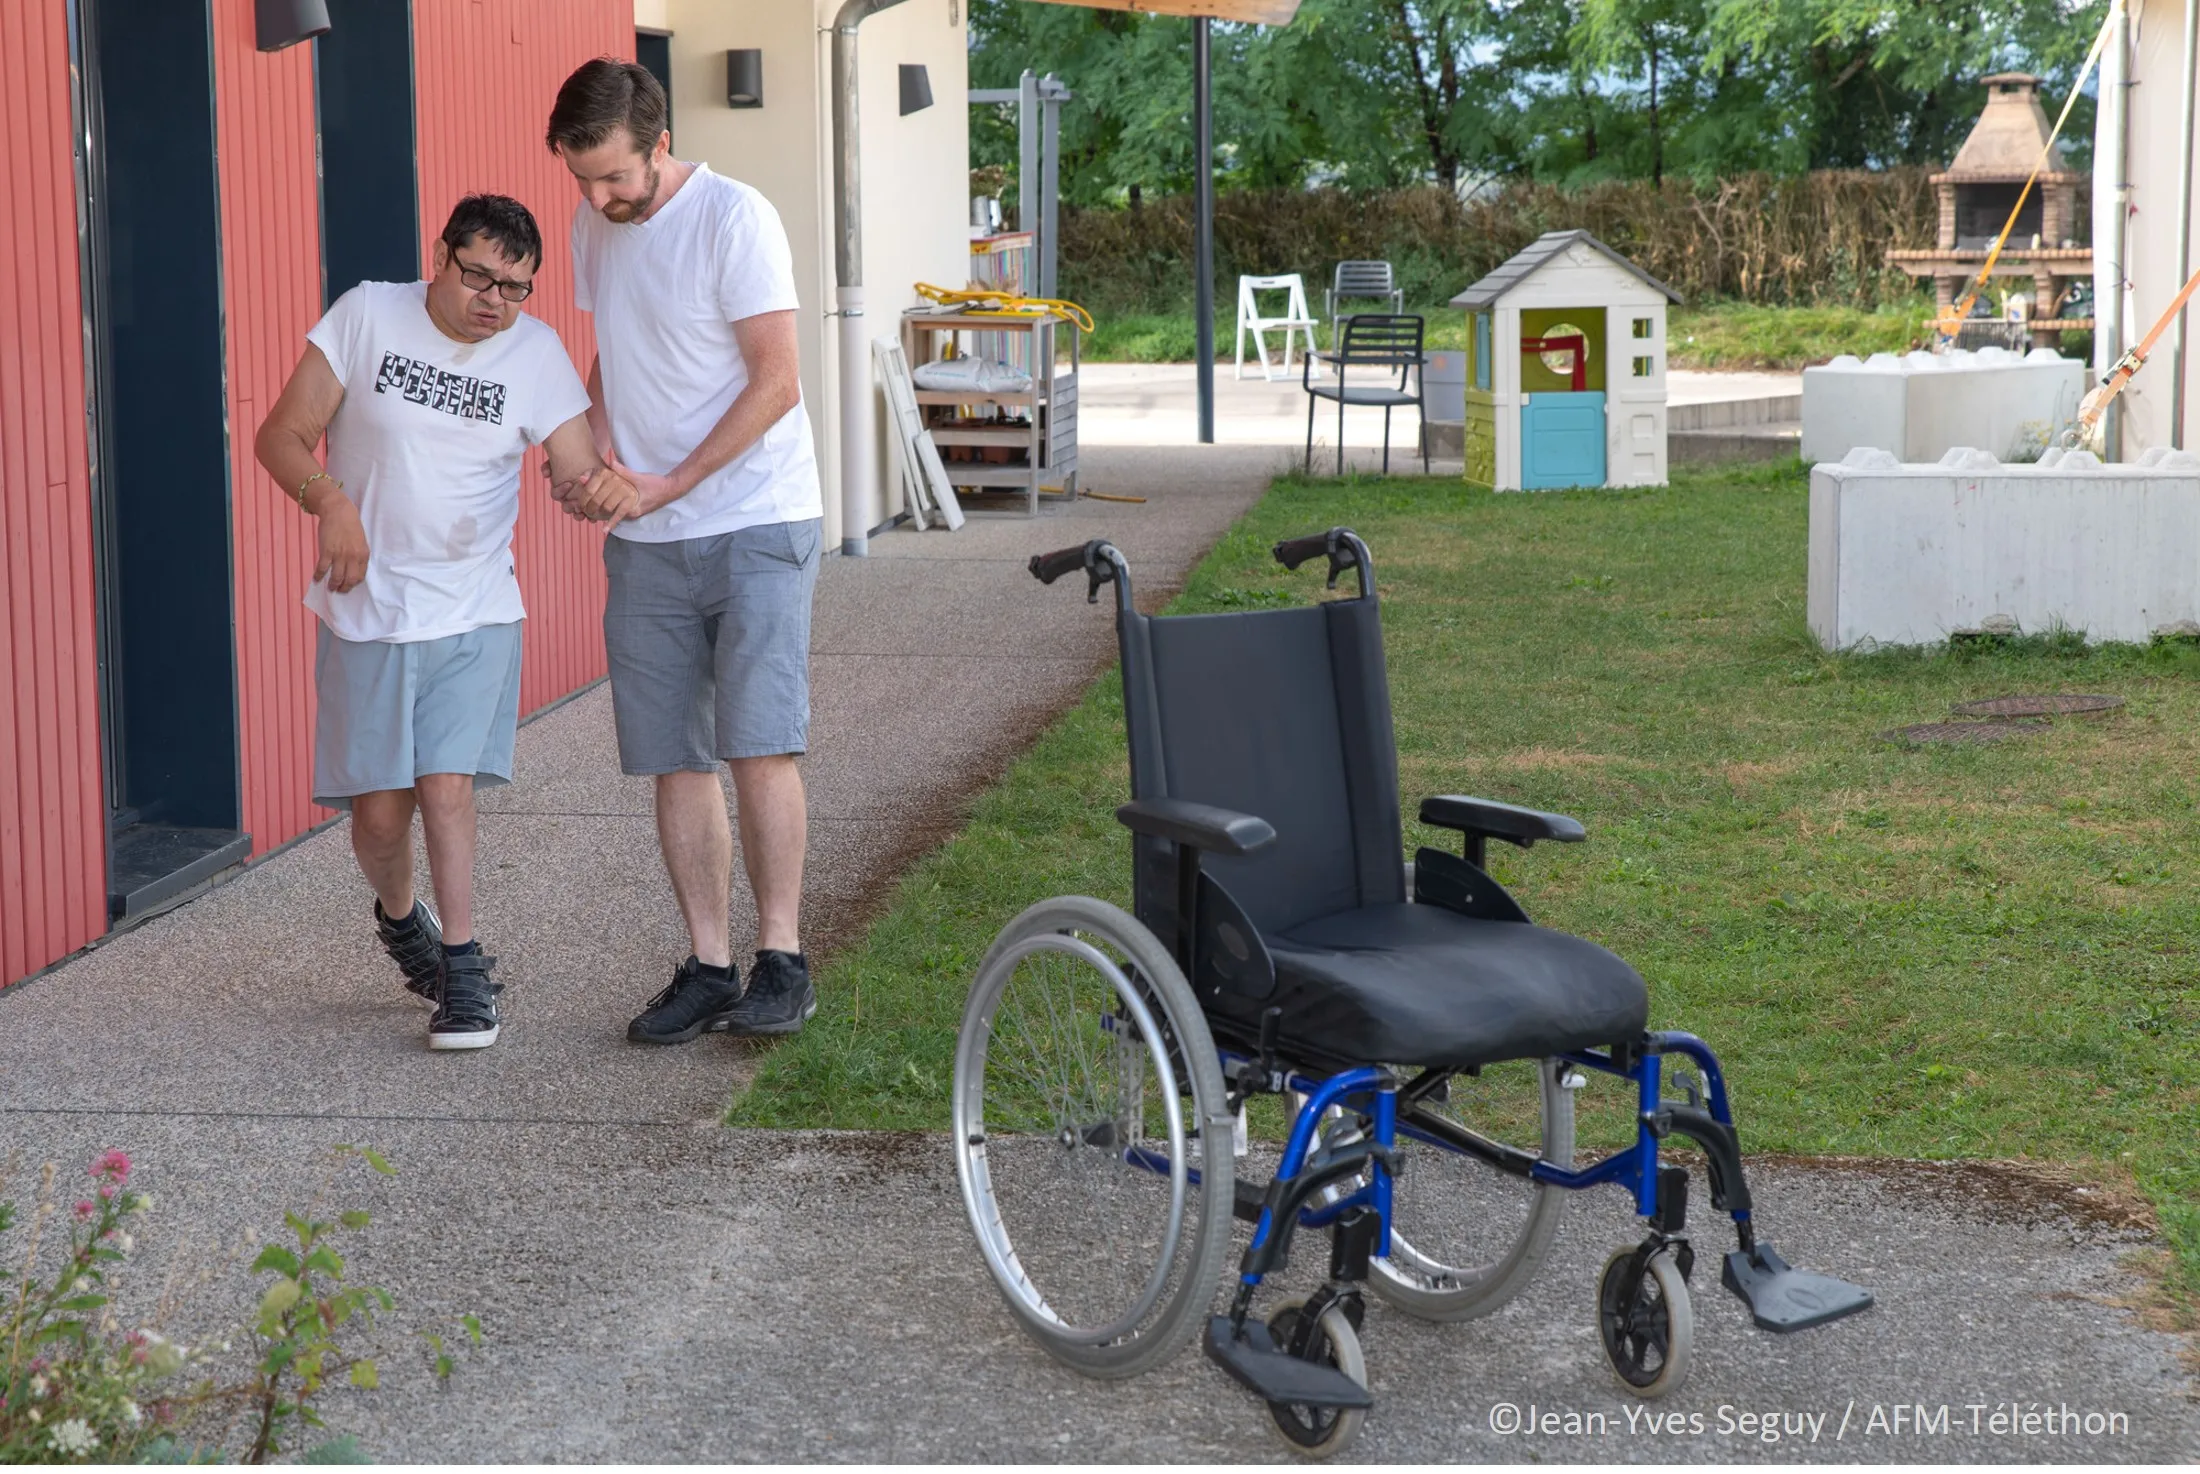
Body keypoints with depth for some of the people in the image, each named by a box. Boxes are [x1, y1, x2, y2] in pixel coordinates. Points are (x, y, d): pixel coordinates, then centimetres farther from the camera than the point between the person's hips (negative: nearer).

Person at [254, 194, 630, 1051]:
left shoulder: (536, 352, -2)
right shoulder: (367, 316, -6)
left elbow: (577, 471, -9)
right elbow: (282, 436, -5)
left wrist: (602, 487, -33)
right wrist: (332, 504, -23)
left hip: (473, 614, 0)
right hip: (366, 613, 0)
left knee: (446, 785, -12)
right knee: (379, 807, 3)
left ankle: (461, 970, 0)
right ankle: (398, 917, 35)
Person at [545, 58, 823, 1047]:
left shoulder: (735, 220, -12)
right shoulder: (592, 227, 9)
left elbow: (775, 382, -14)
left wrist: (667, 486, -15)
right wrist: (597, 452, 1)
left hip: (755, 525, -6)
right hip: (645, 545, 6)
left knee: (759, 743, -12)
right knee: (674, 760, 5)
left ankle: (781, 960, -4)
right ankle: (708, 966, 11)